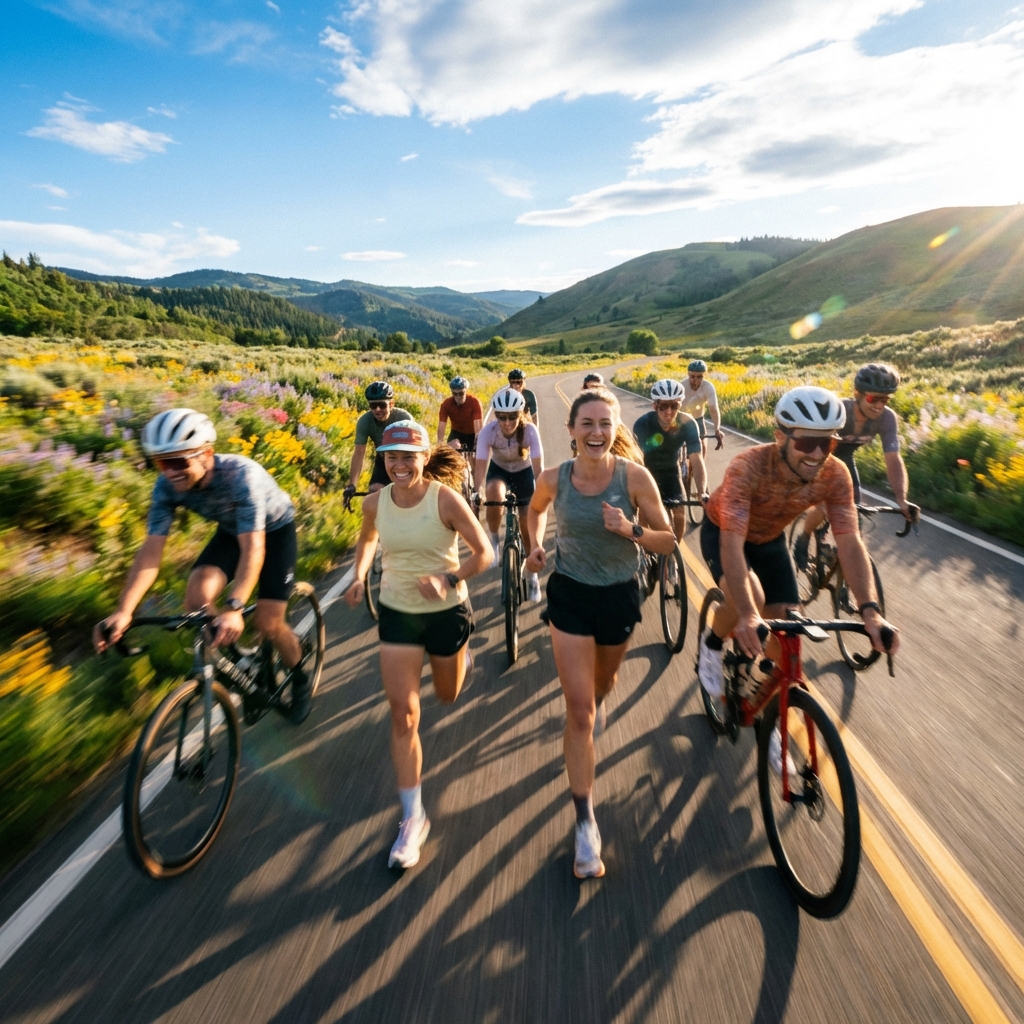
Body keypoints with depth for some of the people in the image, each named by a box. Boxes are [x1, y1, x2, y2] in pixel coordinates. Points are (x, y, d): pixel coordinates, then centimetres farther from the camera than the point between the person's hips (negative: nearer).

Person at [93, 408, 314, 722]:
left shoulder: (240, 475, -38)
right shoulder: (167, 485, -22)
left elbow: (253, 549, -43)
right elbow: (151, 550, -24)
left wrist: (234, 609, -54)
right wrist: (123, 612, -36)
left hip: (275, 529, -5)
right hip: (231, 530, 5)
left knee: (267, 623, -10)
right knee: (197, 598, -20)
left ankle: (299, 676, 20)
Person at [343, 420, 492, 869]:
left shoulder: (446, 498, -19)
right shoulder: (376, 502, -8)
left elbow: (483, 552, -14)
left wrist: (448, 580, -29)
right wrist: (359, 577, -3)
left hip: (447, 612, -2)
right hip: (397, 613, 2)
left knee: (448, 695, 22)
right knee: (403, 714, -1)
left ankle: (460, 657, 60)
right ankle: (413, 817, 14)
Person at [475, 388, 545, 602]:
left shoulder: (530, 430, -31)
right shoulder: (488, 431, -30)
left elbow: (538, 467, -32)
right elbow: (481, 466, -32)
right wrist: (477, 493, -45)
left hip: (524, 472, 0)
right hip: (498, 469, 0)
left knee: (526, 526, 0)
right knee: (494, 494, -37)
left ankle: (532, 574, 22)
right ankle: (494, 540, -11)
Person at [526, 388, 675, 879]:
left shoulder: (635, 476, -17)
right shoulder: (554, 479, -13)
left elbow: (668, 541, -11)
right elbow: (536, 509, 11)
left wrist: (630, 529, -29)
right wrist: (535, 545, -6)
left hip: (619, 595, 1)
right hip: (570, 595, -1)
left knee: (601, 686, 27)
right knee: (579, 713, -4)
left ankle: (598, 703, 66)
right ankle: (586, 824, 10)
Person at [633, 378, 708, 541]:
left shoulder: (688, 423, -27)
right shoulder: (642, 424, -32)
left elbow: (697, 460, -32)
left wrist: (702, 492, -45)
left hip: (671, 469, 2)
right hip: (648, 470, -2)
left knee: (680, 513, -6)